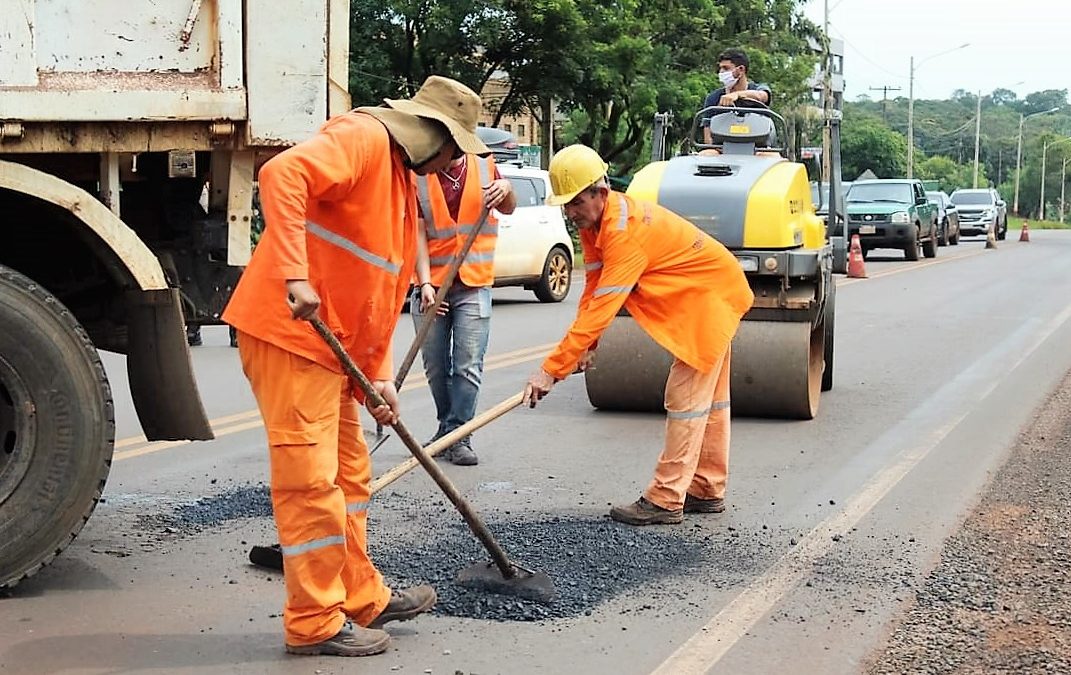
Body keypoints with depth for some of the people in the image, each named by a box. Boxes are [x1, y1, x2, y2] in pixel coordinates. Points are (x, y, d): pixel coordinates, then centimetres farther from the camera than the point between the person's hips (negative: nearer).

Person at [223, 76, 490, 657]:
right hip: (288, 331, -10)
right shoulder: (362, 138, -11)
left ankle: (363, 598, 30)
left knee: (349, 475, 18)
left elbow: (386, 290, 21)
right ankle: (315, 624, 4)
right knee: (310, 482, -5)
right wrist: (294, 277, -36)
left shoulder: (403, 180, 20)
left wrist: (380, 374, 14)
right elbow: (282, 174, -30)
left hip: (330, 345, 10)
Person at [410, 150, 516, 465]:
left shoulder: (483, 165, 4)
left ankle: (458, 436, 0)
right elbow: (417, 232, -7)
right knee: (435, 366, 10)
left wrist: (506, 188, -10)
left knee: (468, 365, -6)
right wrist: (425, 283, -18)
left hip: (474, 285, 0)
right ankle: (447, 425, 27)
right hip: (431, 284, 0)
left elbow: (507, 208, 15)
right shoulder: (418, 176, -2)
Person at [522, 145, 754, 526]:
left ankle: (665, 500, -7)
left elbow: (601, 309, -38)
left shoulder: (626, 231, -34)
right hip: (699, 296, 10)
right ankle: (707, 491, 26)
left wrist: (551, 370, -39)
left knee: (686, 398, -10)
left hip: (711, 295, -10)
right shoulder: (592, 220, -5)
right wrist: (584, 348, -10)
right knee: (708, 397, 16)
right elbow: (593, 287, -1)